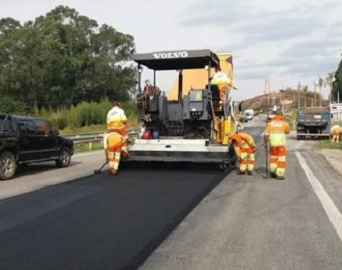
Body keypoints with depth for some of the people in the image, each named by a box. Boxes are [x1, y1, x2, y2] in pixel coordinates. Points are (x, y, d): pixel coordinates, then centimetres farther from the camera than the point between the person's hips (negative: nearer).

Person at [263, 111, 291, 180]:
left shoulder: (270, 123, 5)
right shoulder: (285, 123, 2)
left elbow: (266, 134, -2)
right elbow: (288, 131, 20)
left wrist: (265, 143, 7)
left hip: (272, 143, 2)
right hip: (281, 143, -2)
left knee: (273, 157, 22)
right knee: (281, 159, 3)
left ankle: (272, 170, 8)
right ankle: (280, 175, 0)